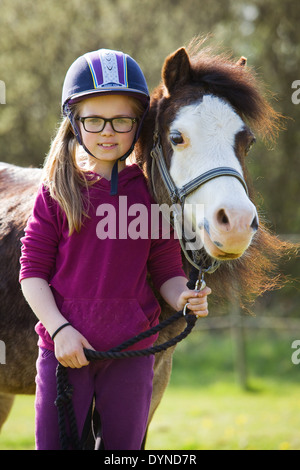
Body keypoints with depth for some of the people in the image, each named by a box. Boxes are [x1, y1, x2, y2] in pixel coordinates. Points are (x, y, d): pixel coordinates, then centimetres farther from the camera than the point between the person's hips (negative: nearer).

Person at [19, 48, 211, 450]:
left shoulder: (150, 191, 2)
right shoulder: (57, 191, 0)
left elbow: (166, 270, 6)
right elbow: (32, 272, 0)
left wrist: (183, 297, -16)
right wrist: (59, 329, -13)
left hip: (131, 351, 1)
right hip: (65, 350, -1)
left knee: (125, 445, 9)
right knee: (55, 443, 3)